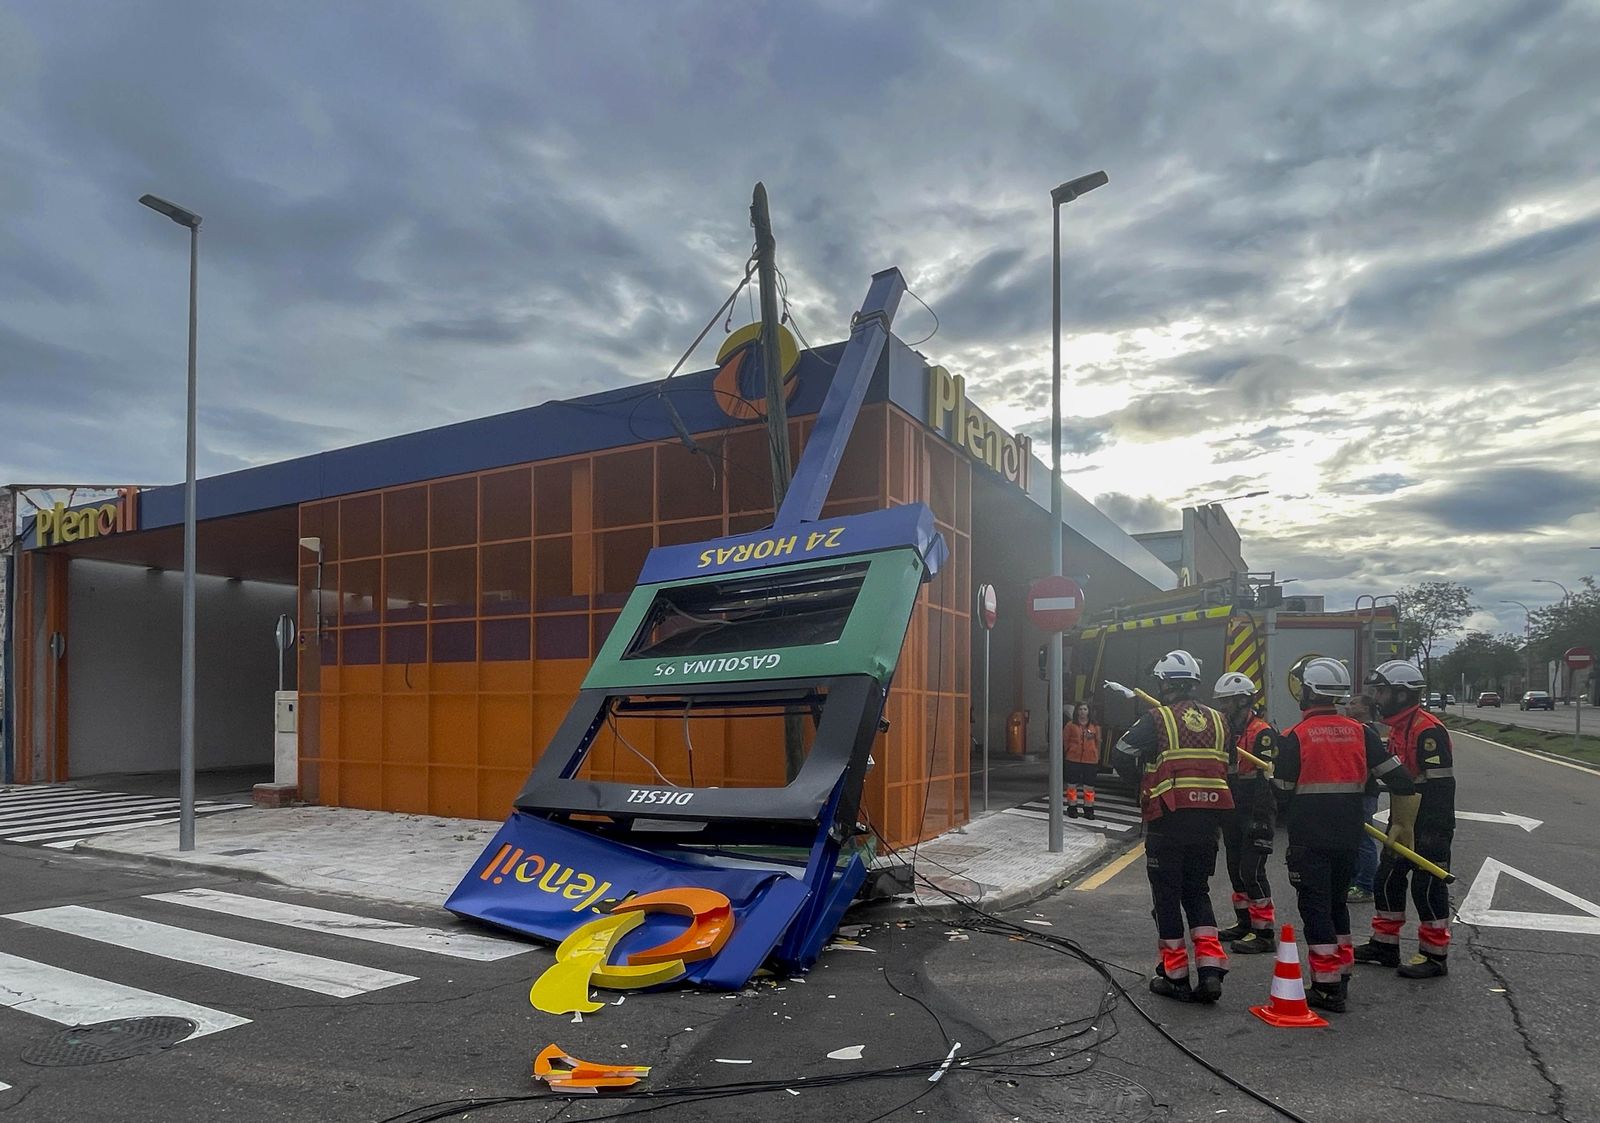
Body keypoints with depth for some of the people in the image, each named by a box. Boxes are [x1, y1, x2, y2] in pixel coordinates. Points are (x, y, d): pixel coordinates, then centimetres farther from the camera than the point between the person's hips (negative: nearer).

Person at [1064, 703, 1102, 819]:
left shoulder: (1095, 727, 6)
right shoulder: (1071, 725, 1)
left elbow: (1098, 743, 11)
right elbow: (1065, 741, 6)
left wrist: (1097, 758, 9)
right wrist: (1069, 752, 2)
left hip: (1091, 760, 1)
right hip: (1073, 760, -1)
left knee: (1089, 786, 6)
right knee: (1072, 784, 4)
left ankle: (1088, 810, 17)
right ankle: (1072, 809, 15)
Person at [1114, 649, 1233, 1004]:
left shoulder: (1156, 720, -10)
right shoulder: (1217, 721, 8)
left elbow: (1121, 757, -8)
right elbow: (1225, 769, 14)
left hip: (1168, 820, -5)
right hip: (1209, 820, 5)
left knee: (1167, 895, 6)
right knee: (1197, 891, 17)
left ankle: (1175, 975, 12)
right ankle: (1210, 969, 7)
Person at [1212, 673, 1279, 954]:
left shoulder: (1262, 732, -15)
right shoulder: (1226, 729, 13)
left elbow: (1266, 778, -20)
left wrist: (1258, 819, -24)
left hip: (1255, 813, -9)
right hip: (1233, 812, 9)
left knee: (1252, 871, -9)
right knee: (1236, 869, 15)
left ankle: (1264, 933, -2)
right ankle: (1245, 923, 28)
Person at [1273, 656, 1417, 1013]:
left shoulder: (1295, 737, -13)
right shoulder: (1360, 732, 0)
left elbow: (1280, 792, -10)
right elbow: (1400, 780, 1)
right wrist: (1401, 824, 15)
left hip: (1309, 840, -5)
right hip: (1349, 837, 5)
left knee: (1316, 908, 3)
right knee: (1337, 902, 20)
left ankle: (1327, 988, 4)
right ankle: (1342, 976, 29)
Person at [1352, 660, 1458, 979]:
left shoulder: (1428, 730, -20)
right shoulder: (1398, 728, 12)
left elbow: (1441, 784, -23)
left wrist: (1431, 830, -24)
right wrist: (1396, 821, 22)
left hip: (1429, 825, -10)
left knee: (1427, 887, -2)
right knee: (1388, 879, 15)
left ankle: (1435, 956, 11)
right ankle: (1385, 945, 26)